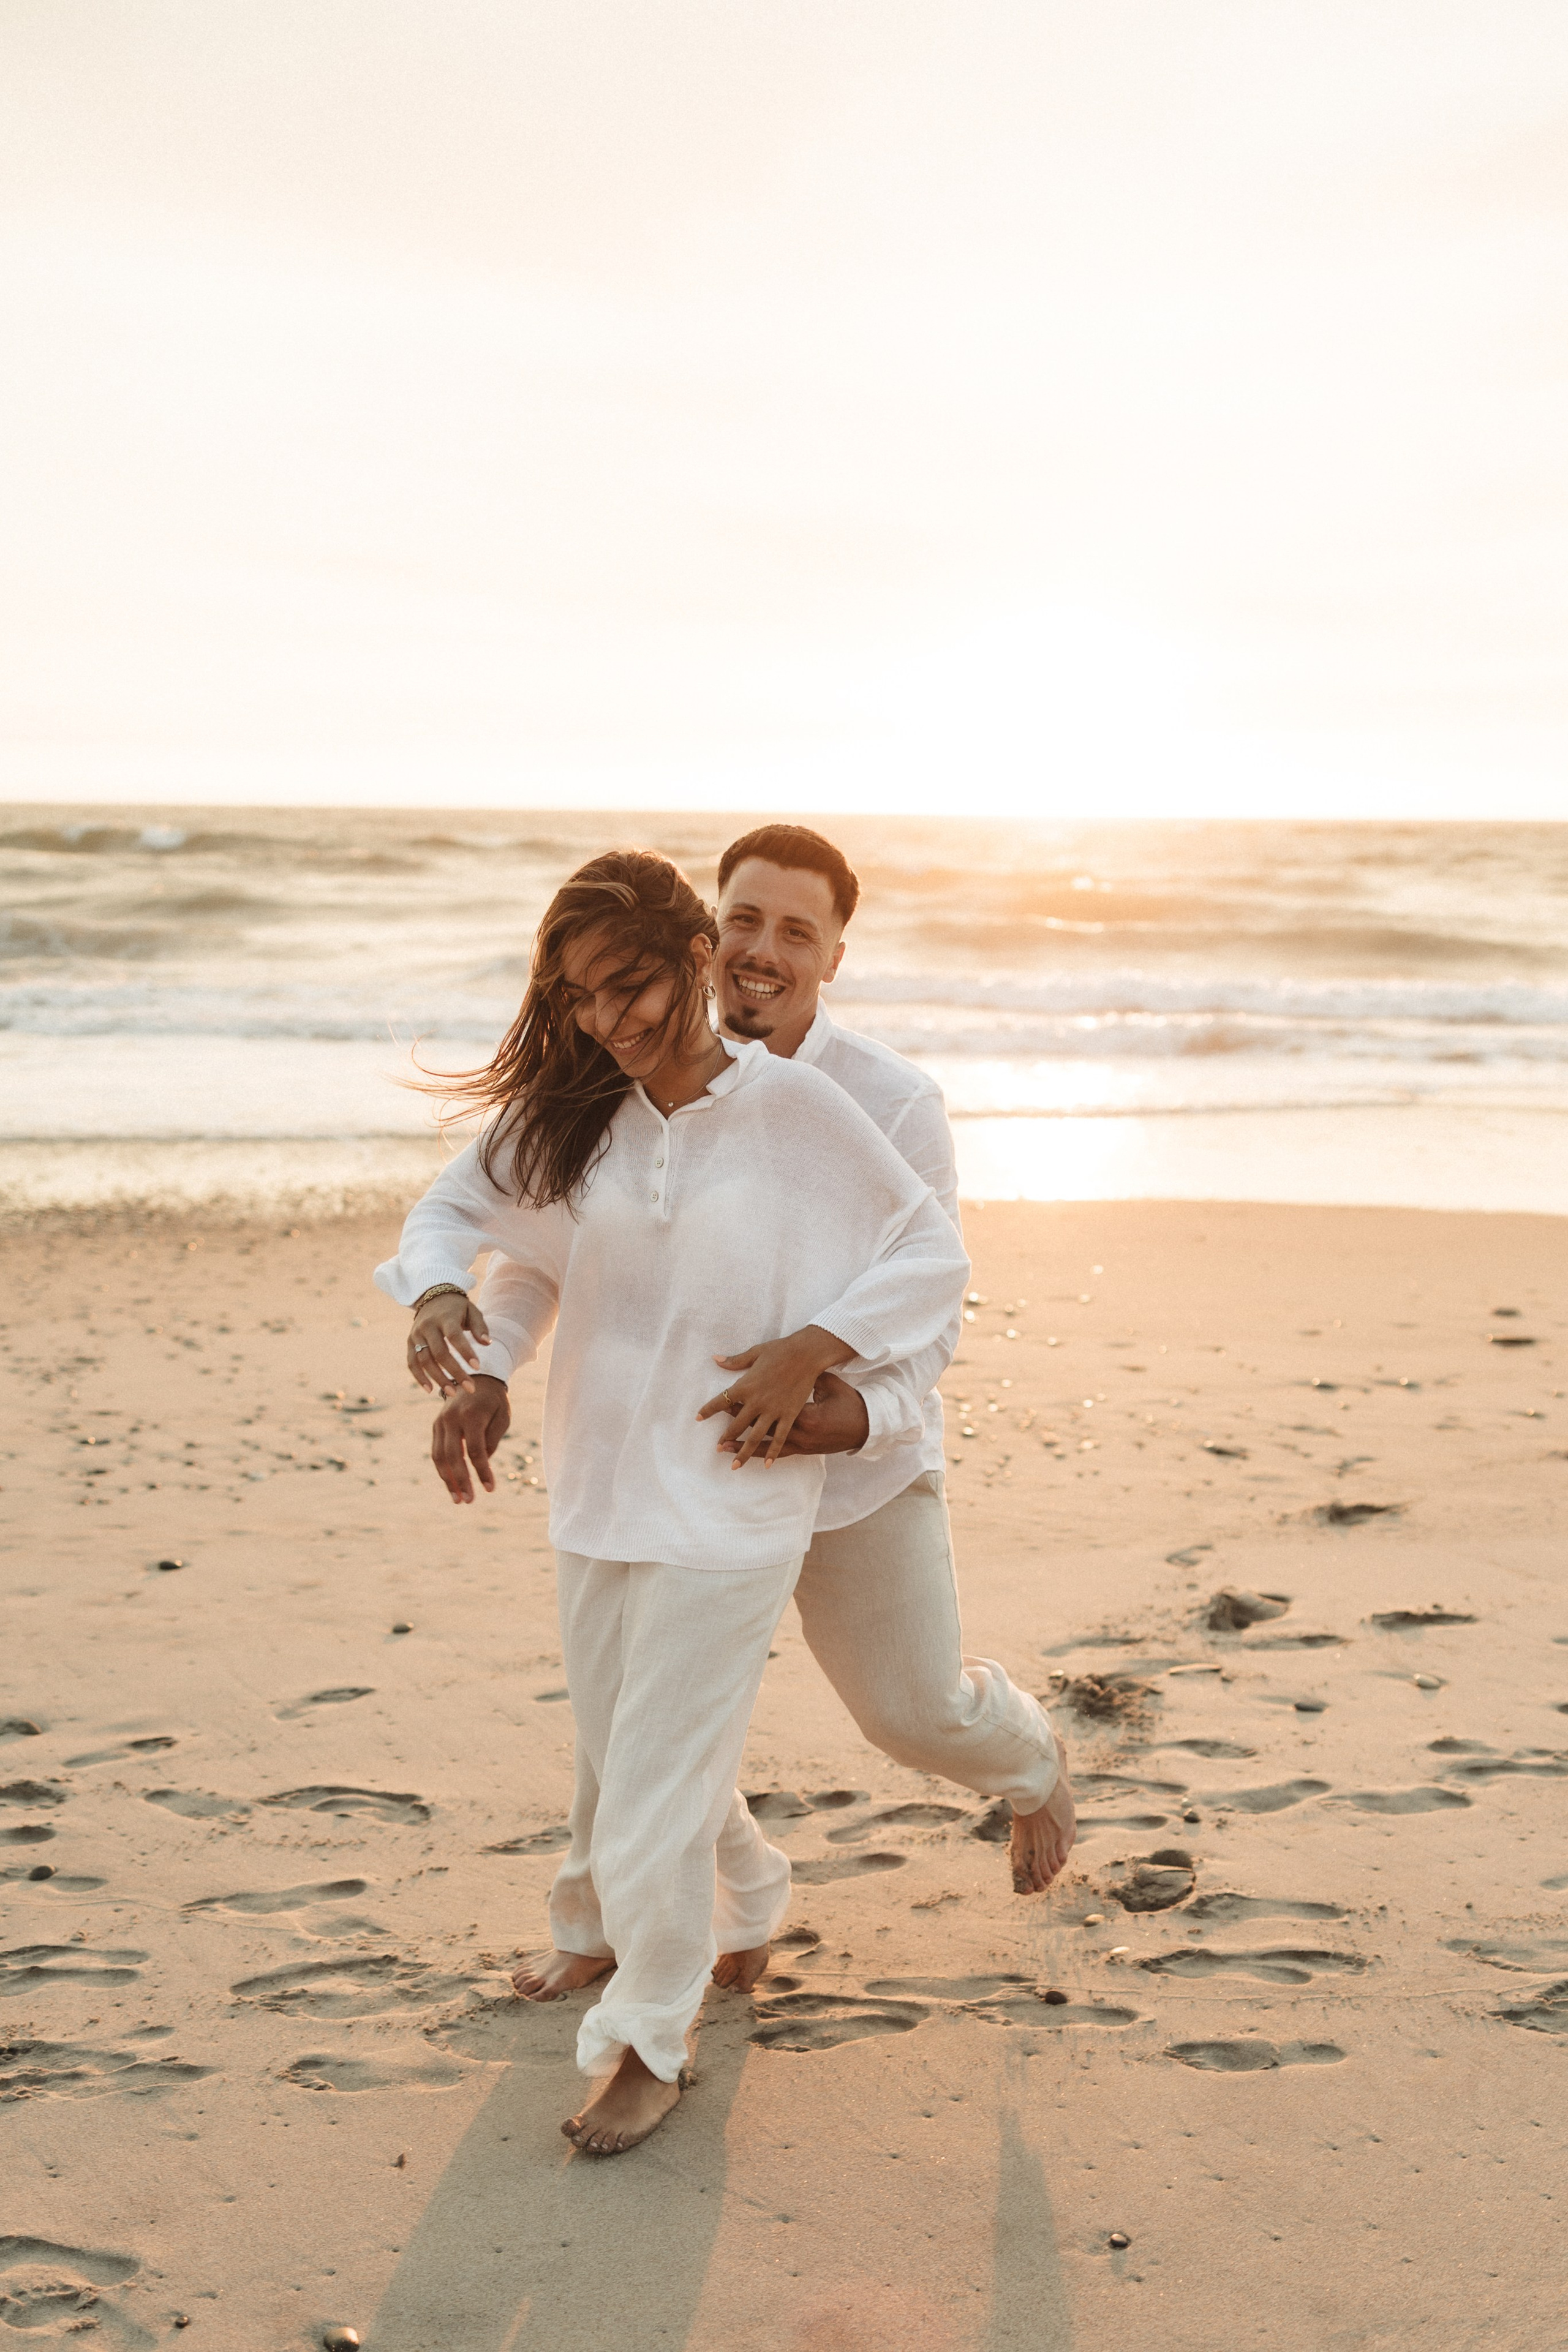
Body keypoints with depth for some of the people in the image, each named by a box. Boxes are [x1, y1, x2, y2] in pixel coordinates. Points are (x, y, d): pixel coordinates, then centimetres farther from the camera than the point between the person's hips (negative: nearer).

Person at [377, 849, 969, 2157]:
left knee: (657, 1781, -1)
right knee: (621, 1757, 20)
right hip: (598, 1492, 6)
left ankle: (647, 2046, 20)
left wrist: (809, 1352, -17)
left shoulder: (794, 1108, -13)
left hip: (730, 1499, -5)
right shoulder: (569, 1115, -1)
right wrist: (438, 1297, -12)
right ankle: (751, 1904, 49)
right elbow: (459, 1208, 9)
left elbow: (934, 1256, -5)